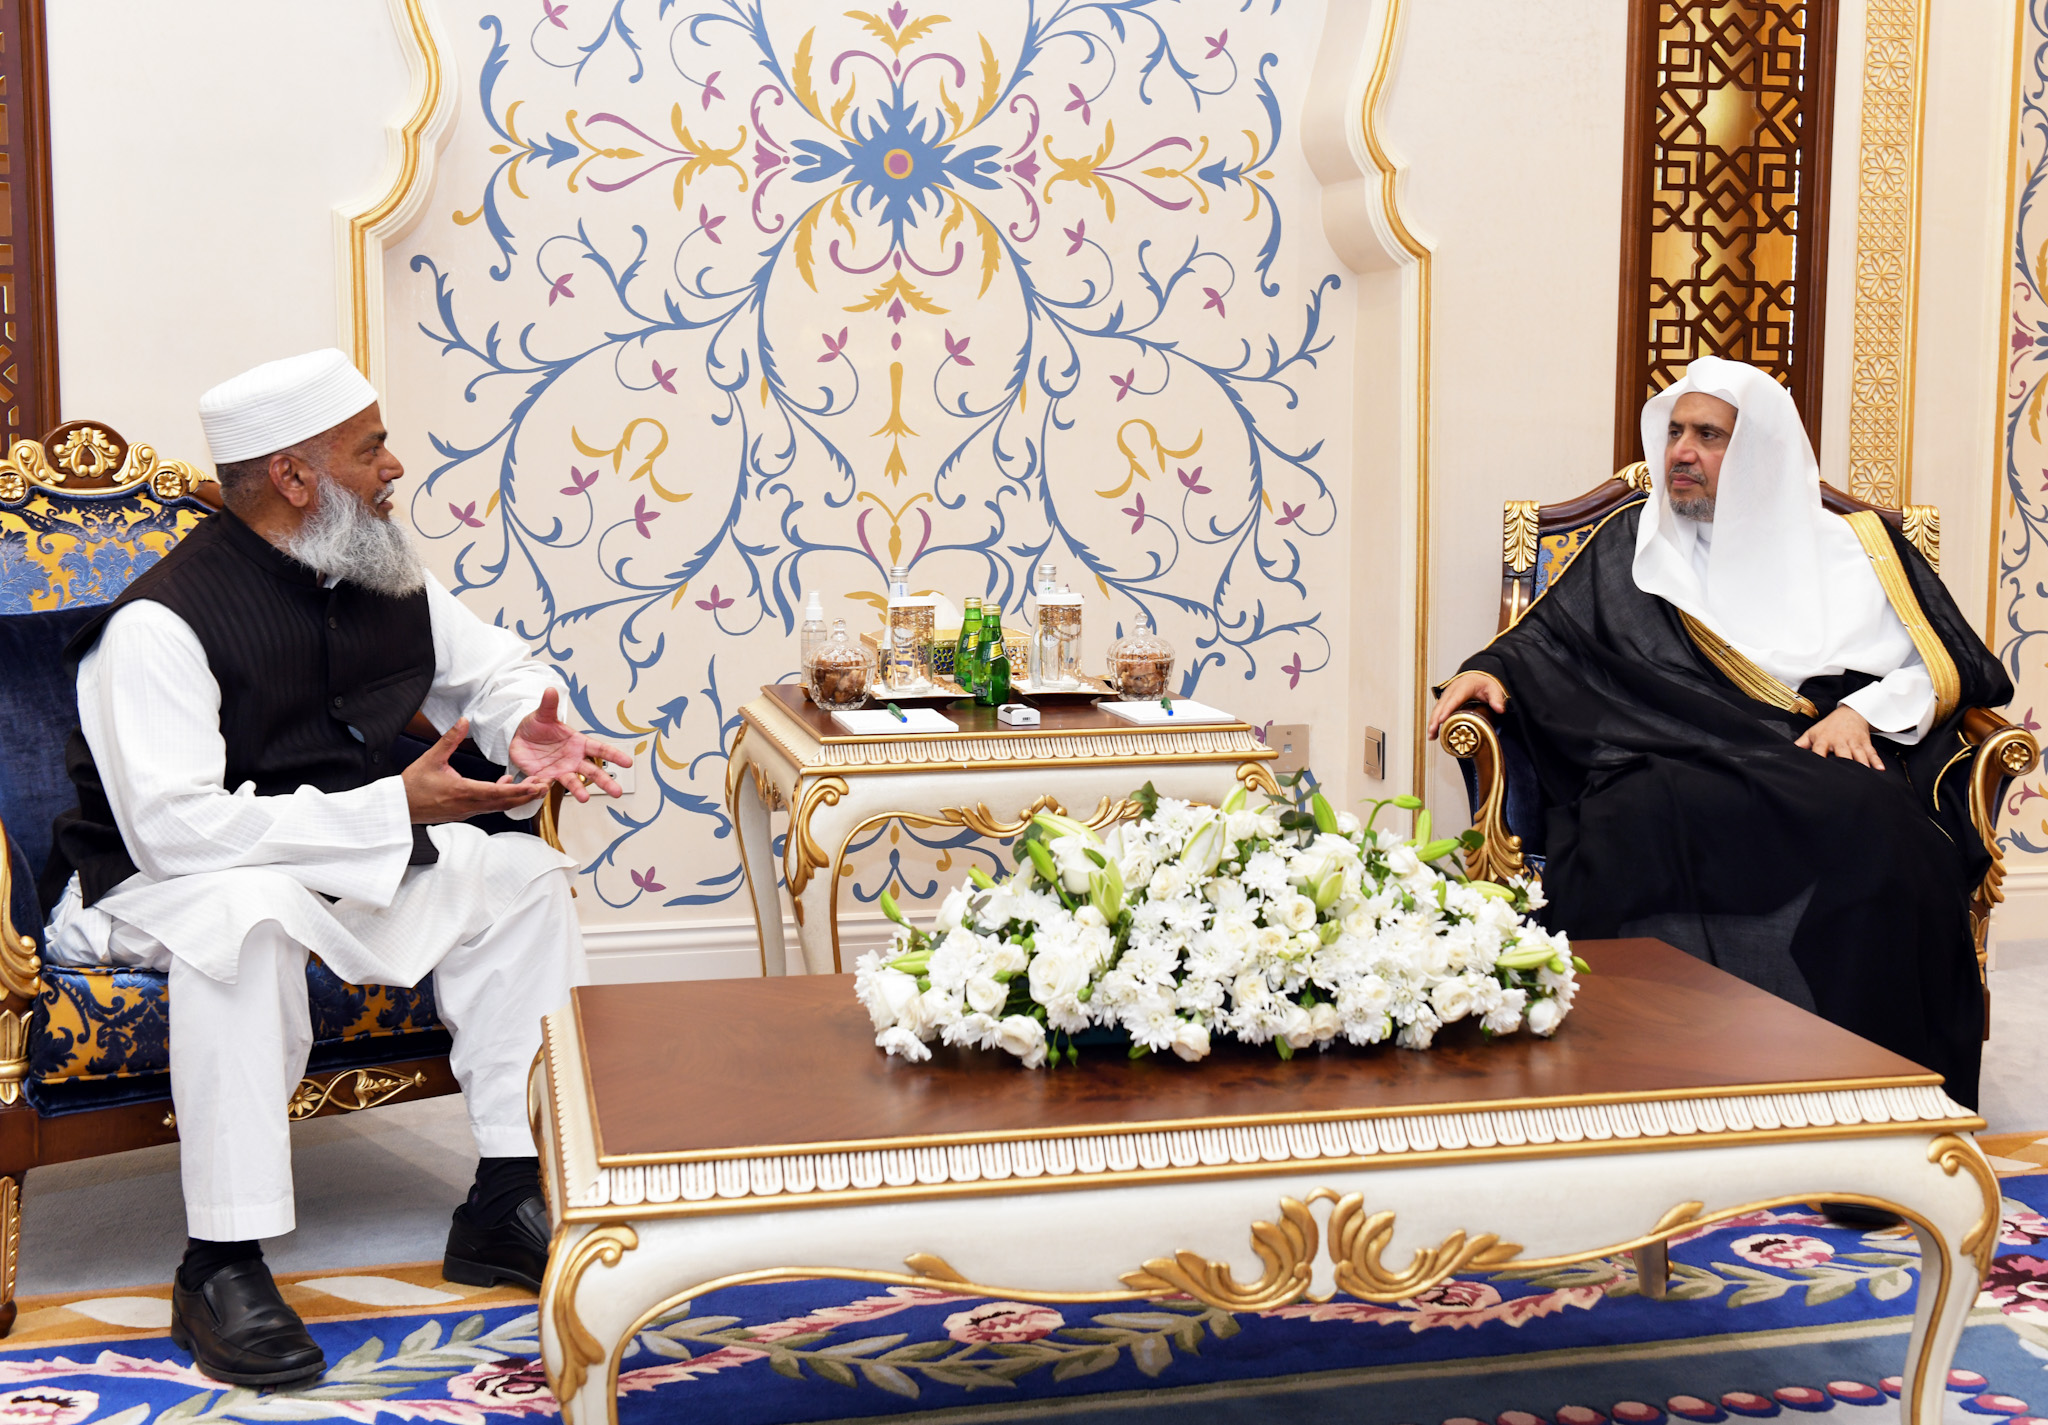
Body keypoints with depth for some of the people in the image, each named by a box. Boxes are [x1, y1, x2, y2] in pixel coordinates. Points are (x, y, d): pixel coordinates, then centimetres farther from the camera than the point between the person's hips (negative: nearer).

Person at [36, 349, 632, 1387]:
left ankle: (506, 1202, -3)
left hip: (355, 864, 8)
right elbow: (176, 827, -32)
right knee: (250, 911, -39)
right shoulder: (160, 623, -24)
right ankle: (221, 1267, -30)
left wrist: (529, 729, -12)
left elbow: (491, 668, 15)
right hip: (156, 886, -7)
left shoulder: (388, 583, 0)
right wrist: (394, 809, -35)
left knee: (523, 876, -7)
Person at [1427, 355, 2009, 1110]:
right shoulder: (1633, 542, 23)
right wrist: (1490, 670, -3)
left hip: (1821, 771, 0)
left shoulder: (1854, 546, 19)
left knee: (1871, 831, -35)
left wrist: (1865, 710, -3)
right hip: (1668, 765, 0)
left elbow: (1946, 667, 15)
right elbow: (1549, 636, 18)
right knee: (1640, 825, -36)